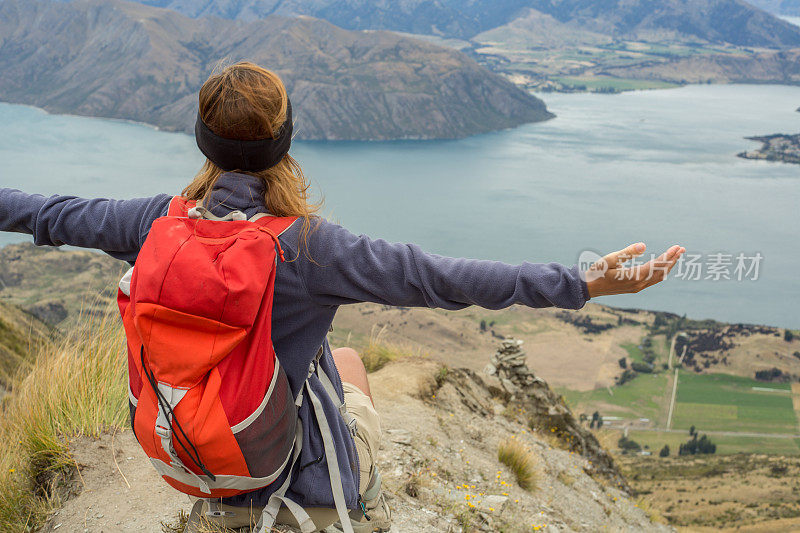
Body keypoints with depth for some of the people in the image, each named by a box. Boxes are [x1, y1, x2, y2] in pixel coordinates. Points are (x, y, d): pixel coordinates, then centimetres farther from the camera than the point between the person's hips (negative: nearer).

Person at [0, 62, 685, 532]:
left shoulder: (162, 223, -14)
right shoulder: (312, 246, -28)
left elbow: (57, 216, 2)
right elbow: (442, 279, -31)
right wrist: (583, 285, -28)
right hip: (302, 473, -4)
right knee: (349, 361, 28)